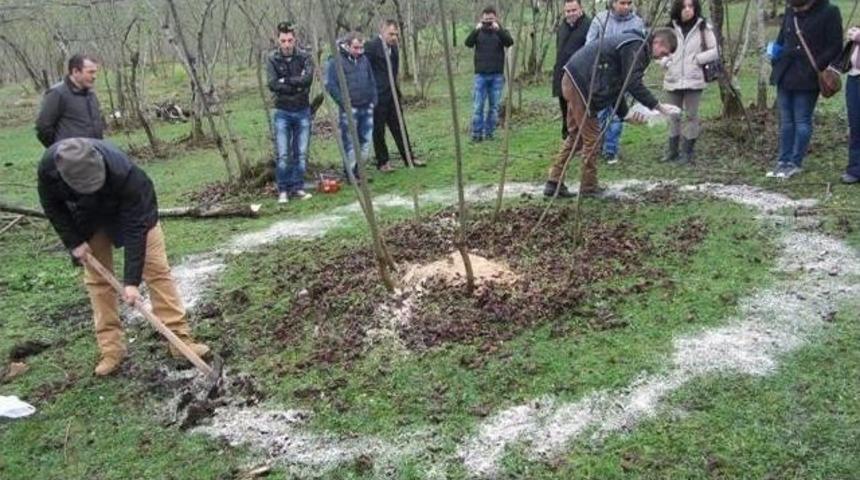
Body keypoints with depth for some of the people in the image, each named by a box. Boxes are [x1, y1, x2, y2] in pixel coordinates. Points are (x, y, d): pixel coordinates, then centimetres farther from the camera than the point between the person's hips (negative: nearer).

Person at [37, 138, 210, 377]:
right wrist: (73, 242, -15)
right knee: (96, 279, 2)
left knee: (156, 269, -8)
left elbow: (134, 228, -35)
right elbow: (52, 205, -10)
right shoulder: (48, 167, -34)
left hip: (134, 210, -3)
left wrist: (131, 280, -34)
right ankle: (111, 348, 9)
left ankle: (179, 337, -4)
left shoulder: (123, 172, -43)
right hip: (89, 220, 3)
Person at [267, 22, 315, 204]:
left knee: (301, 153, 5)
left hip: (303, 111, 2)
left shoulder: (304, 57, 0)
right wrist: (297, 85, -15)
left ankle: (298, 187, 15)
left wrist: (285, 81, -14)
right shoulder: (272, 59, -2)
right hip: (282, 112, -1)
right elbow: (272, 84, -14)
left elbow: (308, 78, -16)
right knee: (283, 155, -3)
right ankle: (283, 190, 6)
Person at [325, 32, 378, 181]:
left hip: (367, 107, 7)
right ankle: (350, 174, 3)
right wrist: (343, 102, -14)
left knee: (365, 141, 10)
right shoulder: (335, 61, -9)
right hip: (349, 109, -7)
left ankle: (358, 170, 21)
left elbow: (371, 81, 21)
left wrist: (373, 99, 12)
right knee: (350, 142, -5)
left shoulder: (364, 59, 12)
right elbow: (330, 85, -12)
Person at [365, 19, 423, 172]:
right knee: (378, 131, 4)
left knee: (400, 128, 10)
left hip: (392, 95, 7)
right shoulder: (371, 47, -12)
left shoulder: (393, 47, 11)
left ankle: (409, 158, 16)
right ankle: (382, 162, 13)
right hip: (377, 97, -7)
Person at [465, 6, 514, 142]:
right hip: (480, 75, -1)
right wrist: (476, 30, -24)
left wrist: (498, 29, -24)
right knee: (478, 105, -3)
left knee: (494, 106, 3)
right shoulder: (478, 32, 7)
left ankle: (489, 133, 9)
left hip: (497, 75, 1)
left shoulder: (500, 32, 7)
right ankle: (476, 133, 1)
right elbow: (468, 43, -10)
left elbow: (510, 42, -12)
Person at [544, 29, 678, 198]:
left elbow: (616, 85, 19)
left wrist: (626, 114, 9)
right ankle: (589, 188, 6)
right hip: (581, 84, -11)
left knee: (575, 136, 15)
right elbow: (634, 84, -20)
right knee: (592, 138, -3)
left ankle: (554, 183, 16)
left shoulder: (632, 46, 20)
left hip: (573, 81, 11)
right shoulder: (636, 46, -12)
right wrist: (658, 106, -15)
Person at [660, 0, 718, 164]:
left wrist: (696, 59, -10)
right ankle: (672, 150, 20)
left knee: (691, 115, 2)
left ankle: (687, 151, 9)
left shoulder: (704, 28, -2)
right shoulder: (671, 28, 4)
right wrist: (666, 62, -1)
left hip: (694, 80, -3)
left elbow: (714, 52, 1)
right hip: (673, 79, 3)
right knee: (673, 116, 11)